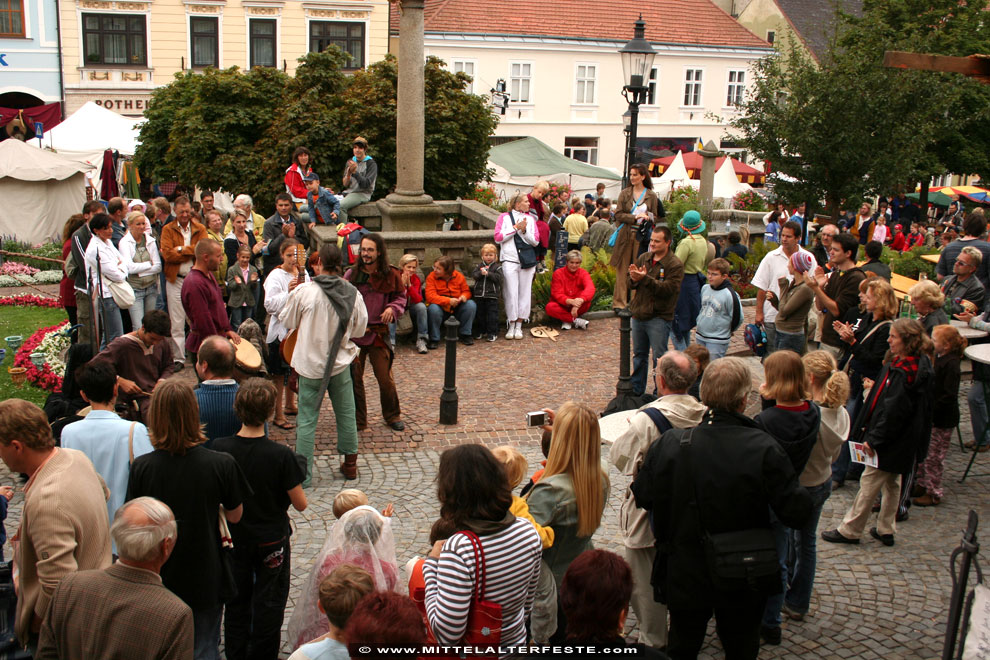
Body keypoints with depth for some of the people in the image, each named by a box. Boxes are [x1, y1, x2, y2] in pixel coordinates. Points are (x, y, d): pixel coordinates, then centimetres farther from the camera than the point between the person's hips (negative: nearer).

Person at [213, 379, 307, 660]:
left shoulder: (219, 449, -18)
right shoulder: (281, 455, -25)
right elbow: (300, 504, -16)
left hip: (233, 539, 3)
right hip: (272, 539, -3)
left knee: (237, 603, 22)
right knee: (269, 604, 16)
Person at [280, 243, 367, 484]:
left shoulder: (304, 292, -15)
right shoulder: (352, 294, -7)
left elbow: (287, 321, 0)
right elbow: (360, 329, 3)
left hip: (311, 365, -2)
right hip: (340, 364, 2)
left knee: (306, 420, 6)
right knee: (346, 415, 16)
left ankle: (303, 474, 10)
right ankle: (350, 464, 27)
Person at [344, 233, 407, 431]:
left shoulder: (391, 275, -2)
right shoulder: (352, 274, 0)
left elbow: (400, 296, 10)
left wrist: (393, 308, -10)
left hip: (378, 333, -1)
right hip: (354, 332, 1)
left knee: (385, 378, 3)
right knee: (354, 378, 6)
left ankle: (392, 416, 24)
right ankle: (358, 420, 20)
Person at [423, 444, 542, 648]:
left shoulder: (458, 549, -30)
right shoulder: (527, 530, -10)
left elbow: (446, 634, -26)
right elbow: (527, 603, 3)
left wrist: (431, 564, -18)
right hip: (517, 638, 5)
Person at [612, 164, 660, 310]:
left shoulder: (652, 196, 6)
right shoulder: (625, 194, 6)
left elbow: (655, 217, 12)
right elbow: (618, 214, -1)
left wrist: (648, 217, -8)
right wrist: (635, 217, -14)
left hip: (642, 236, 0)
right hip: (626, 236, 0)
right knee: (623, 268, 0)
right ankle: (619, 302, 3)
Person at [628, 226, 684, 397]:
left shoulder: (675, 265, -10)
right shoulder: (643, 258, 8)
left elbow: (668, 288, -22)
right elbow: (631, 285, 8)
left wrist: (645, 278, -27)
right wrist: (634, 279, -16)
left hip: (659, 318, -6)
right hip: (638, 314, 6)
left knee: (659, 358, -3)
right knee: (639, 355, 18)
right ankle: (636, 391, 30)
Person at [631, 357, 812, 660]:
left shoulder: (667, 444, -19)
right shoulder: (764, 449, -24)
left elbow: (643, 498, -6)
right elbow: (796, 514, -20)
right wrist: (805, 495, 2)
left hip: (684, 578, 1)